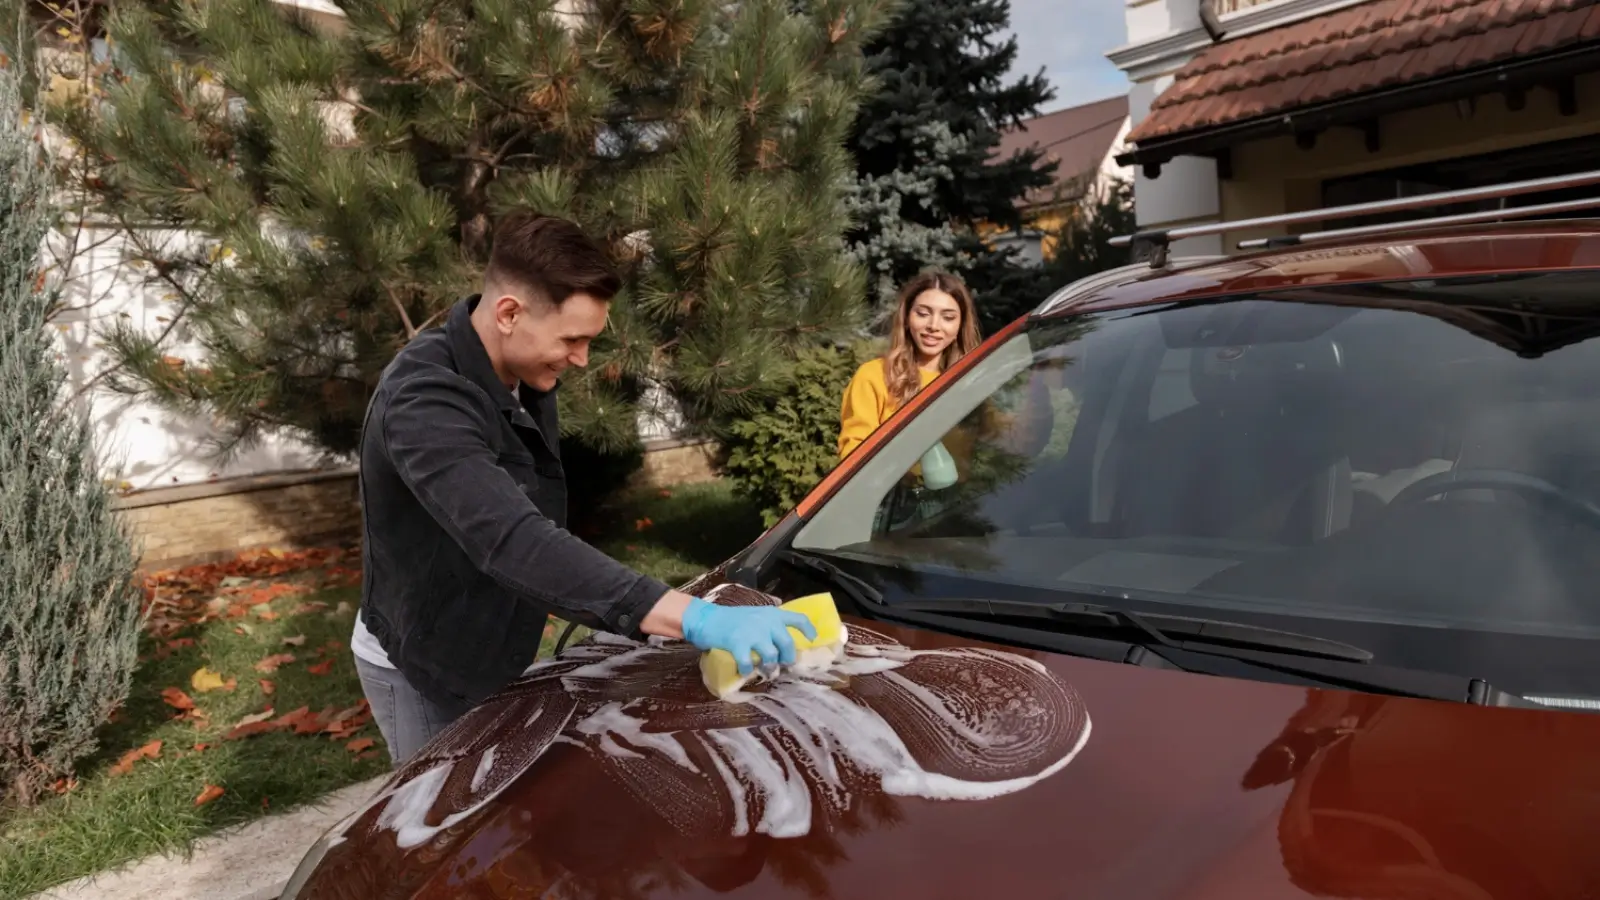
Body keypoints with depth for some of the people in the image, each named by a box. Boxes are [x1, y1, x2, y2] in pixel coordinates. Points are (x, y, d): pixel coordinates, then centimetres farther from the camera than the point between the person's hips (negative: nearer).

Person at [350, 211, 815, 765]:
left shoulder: (527, 380, -5)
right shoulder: (424, 400, -34)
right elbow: (511, 541, -48)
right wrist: (694, 618, -56)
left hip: (492, 656, 8)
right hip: (425, 668, -8)